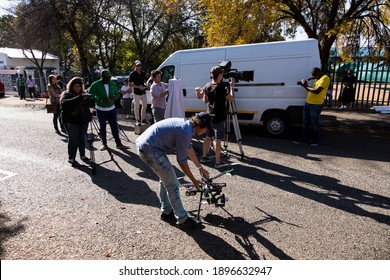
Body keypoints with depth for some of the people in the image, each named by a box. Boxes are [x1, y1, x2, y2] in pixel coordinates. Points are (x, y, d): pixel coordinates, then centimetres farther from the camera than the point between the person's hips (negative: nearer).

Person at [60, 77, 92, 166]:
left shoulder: (83, 93, 13)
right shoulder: (66, 94, -1)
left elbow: (90, 103, 7)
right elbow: (65, 103, -22)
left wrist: (89, 99, -17)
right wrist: (79, 98, -32)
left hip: (83, 120, 5)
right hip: (72, 122, -4)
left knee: (82, 138, 10)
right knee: (73, 140, -2)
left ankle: (82, 155, 23)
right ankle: (71, 158, 7)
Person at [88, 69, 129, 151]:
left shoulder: (113, 84, 1)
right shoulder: (95, 85, -12)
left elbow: (117, 93, 12)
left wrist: (115, 97, -13)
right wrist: (101, 101, -29)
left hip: (111, 109, 3)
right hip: (101, 110, -3)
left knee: (114, 126, 4)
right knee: (102, 127, 7)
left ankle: (119, 144, 10)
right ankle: (104, 144, 19)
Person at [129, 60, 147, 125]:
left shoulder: (143, 73, 10)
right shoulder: (132, 74, -8)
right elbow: (130, 84, -10)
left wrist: (145, 85, 2)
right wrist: (138, 87, -18)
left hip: (143, 92, 6)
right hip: (137, 93, -6)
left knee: (145, 105, 11)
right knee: (137, 106, 2)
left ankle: (143, 119, 25)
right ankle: (137, 120, 12)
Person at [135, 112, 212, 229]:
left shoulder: (185, 124, 11)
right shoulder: (185, 132, -17)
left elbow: (189, 148, 24)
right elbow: (182, 161, -9)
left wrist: (200, 168, 31)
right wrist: (194, 180, 4)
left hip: (144, 144, 10)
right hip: (149, 149, -10)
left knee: (165, 178, 22)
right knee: (172, 183, -2)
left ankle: (166, 211, 33)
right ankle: (182, 219, 11)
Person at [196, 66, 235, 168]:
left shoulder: (207, 86, 3)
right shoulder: (221, 87, -17)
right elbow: (231, 99, -12)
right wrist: (232, 87, -4)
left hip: (209, 116, 7)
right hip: (219, 118, -7)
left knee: (208, 136, 18)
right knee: (218, 140, -3)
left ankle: (204, 157, 27)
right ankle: (218, 162, 1)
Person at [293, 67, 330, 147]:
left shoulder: (325, 78, -12)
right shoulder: (318, 79, 19)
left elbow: (316, 91, -23)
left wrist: (306, 86, -12)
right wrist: (305, 85, 2)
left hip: (316, 105, -9)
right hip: (308, 103, 9)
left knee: (314, 123, 2)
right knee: (305, 122, 14)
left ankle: (316, 140, 17)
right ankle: (304, 137, 25)